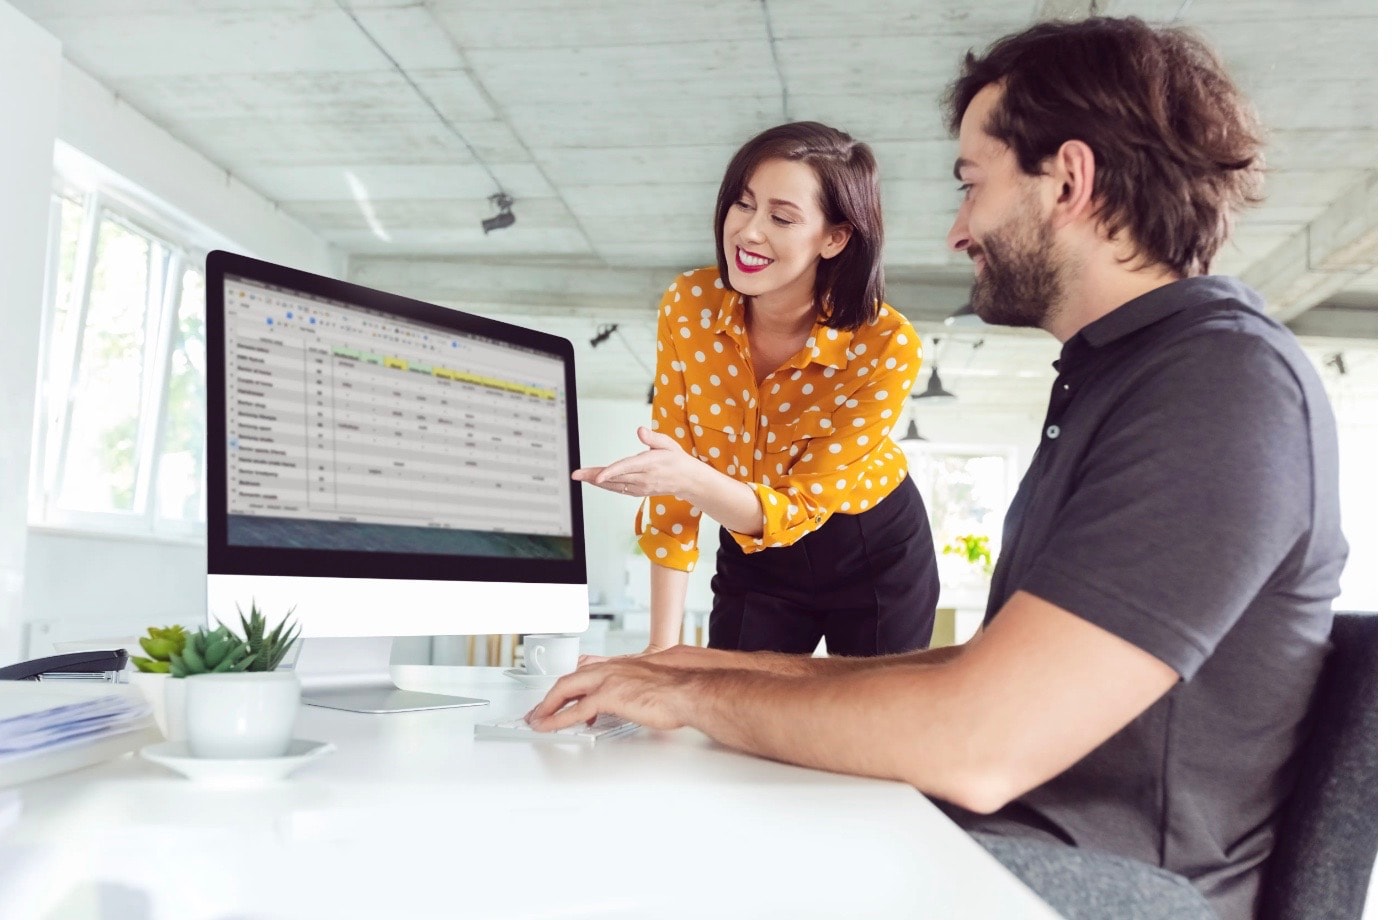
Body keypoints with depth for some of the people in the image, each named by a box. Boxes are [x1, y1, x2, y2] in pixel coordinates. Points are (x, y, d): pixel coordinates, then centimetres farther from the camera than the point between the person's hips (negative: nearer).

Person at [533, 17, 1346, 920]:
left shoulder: (1227, 380, -18)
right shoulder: (1120, 373, 16)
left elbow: (980, 744, -26)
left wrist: (699, 691, -11)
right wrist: (769, 673, 6)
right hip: (1002, 843, 8)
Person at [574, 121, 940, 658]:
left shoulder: (886, 346, -27)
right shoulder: (688, 306, -19)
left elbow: (798, 506, -26)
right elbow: (676, 480, -14)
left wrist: (692, 479, -46)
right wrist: (662, 644, -18)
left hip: (877, 557, -1)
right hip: (753, 558, 2)